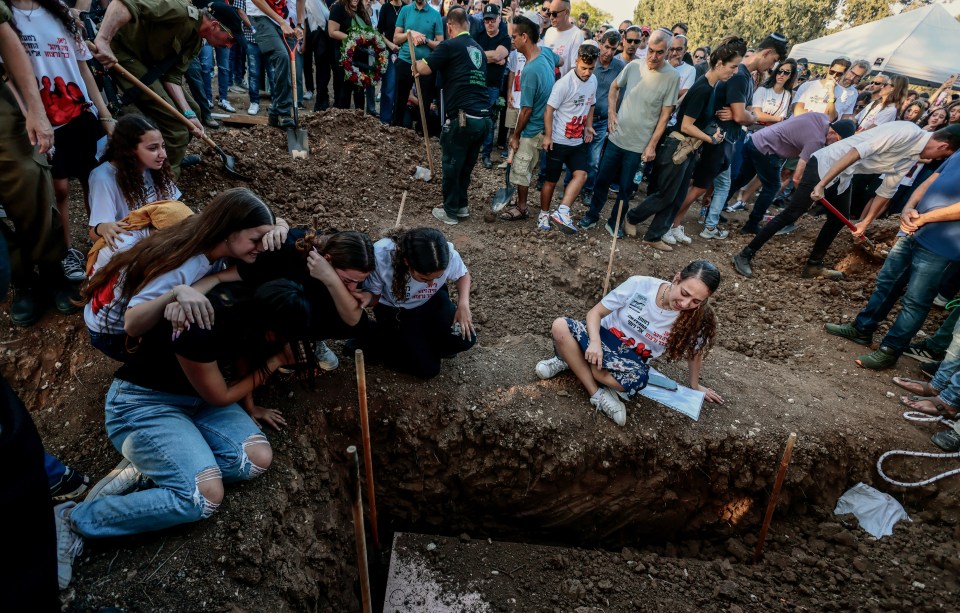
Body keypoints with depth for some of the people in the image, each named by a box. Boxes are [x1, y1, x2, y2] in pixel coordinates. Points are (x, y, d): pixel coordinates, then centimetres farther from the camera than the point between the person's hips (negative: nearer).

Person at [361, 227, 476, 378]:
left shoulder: (449, 255, -28)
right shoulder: (381, 256, -36)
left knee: (464, 339, -17)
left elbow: (463, 275, -3)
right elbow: (372, 297, -17)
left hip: (432, 301, 3)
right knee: (427, 369, -10)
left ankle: (423, 342, 12)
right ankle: (376, 342, 12)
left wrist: (463, 303, -20)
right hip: (394, 310, -3)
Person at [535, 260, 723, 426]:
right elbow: (596, 312, -12)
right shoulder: (639, 285, -20)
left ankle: (572, 359, -14)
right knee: (560, 326, -30)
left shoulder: (696, 318, -16)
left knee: (637, 379, -38)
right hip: (603, 337, 0)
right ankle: (598, 394, -21)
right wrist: (595, 342, -30)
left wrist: (695, 385, 18)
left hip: (633, 360, 0)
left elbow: (695, 352, 6)